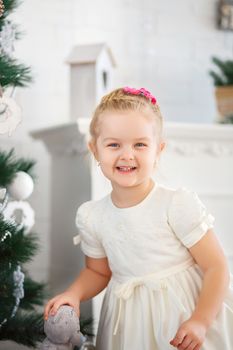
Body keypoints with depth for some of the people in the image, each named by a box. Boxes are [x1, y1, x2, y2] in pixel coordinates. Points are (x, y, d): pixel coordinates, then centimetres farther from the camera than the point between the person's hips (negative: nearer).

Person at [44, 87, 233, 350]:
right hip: (131, 326, 4)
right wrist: (74, 293, -7)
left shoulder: (178, 204, -17)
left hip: (186, 315, -3)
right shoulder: (91, 217, -4)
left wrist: (200, 322, -22)